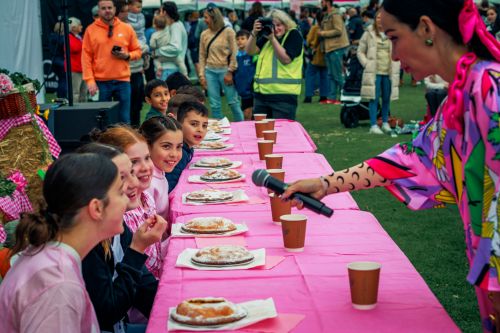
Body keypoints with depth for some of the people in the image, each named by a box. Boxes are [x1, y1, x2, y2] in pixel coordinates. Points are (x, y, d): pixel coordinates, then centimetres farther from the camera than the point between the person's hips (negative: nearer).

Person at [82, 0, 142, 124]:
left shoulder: (127, 28, 7)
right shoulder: (91, 30, 2)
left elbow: (137, 51, 13)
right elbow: (86, 57, -1)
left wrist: (127, 56, -9)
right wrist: (90, 80, -10)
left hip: (123, 81, 1)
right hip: (101, 82, -1)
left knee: (124, 119, 3)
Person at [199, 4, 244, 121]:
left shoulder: (228, 31, -4)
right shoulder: (204, 34, 7)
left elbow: (234, 53, -4)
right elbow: (202, 56, 10)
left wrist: (230, 72, -9)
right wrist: (202, 75, 4)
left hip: (225, 71, -4)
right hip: (210, 72, 4)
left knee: (233, 102, -1)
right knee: (214, 105, 4)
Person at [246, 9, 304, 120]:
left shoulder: (294, 35, -3)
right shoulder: (267, 33, 15)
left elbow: (286, 59, -15)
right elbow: (250, 51, 6)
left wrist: (272, 39, -18)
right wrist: (254, 34, -10)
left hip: (284, 95, -6)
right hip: (261, 93, 6)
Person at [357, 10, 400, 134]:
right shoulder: (369, 34, 0)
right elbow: (360, 52, 5)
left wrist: (396, 66, 6)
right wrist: (366, 64, -5)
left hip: (389, 72, 3)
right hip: (374, 72, -3)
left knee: (387, 98, 8)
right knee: (374, 98, -4)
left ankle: (385, 123, 21)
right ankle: (373, 125, 0)